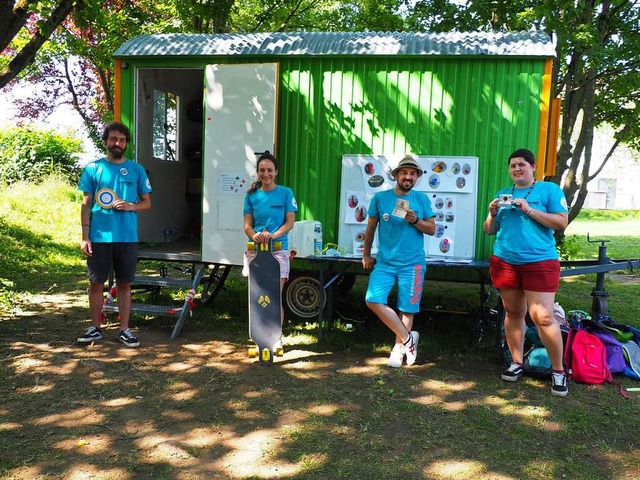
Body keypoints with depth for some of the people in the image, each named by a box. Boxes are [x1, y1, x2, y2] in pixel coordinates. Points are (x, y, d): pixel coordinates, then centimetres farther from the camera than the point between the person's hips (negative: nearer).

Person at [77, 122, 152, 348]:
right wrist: (85, 237, -4)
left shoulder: (136, 169, 5)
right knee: (96, 283, 7)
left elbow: (147, 203, 9)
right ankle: (95, 328, 21)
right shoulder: (93, 168, 3)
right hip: (99, 237, 0)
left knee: (124, 284, 8)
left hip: (127, 238, 1)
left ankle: (124, 330, 17)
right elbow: (86, 205, 3)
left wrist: (130, 206, -13)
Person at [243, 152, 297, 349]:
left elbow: (290, 222, -3)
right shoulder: (251, 195, 7)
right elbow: (247, 224, 5)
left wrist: (273, 235, -21)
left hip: (278, 249, -2)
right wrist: (255, 235, -18)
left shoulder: (286, 193, 1)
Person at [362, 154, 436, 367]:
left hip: (412, 264, -1)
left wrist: (415, 220, -13)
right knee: (373, 300, -14)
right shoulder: (380, 197, 3)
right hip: (385, 262, 1)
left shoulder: (422, 199, 4)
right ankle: (408, 338, 1)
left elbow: (432, 229, 5)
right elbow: (370, 228, 11)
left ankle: (398, 349, 21)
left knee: (406, 309, 3)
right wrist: (366, 254, 14)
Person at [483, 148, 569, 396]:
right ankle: (517, 362, 22)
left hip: (540, 262, -4)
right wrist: (492, 214, -3)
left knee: (543, 317, -9)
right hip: (504, 262, 5)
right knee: (513, 313, 9)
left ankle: (558, 371, 6)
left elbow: (562, 222, -7)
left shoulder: (549, 189, 3)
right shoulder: (503, 194, 16)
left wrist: (529, 210, -14)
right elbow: (489, 230, 17)